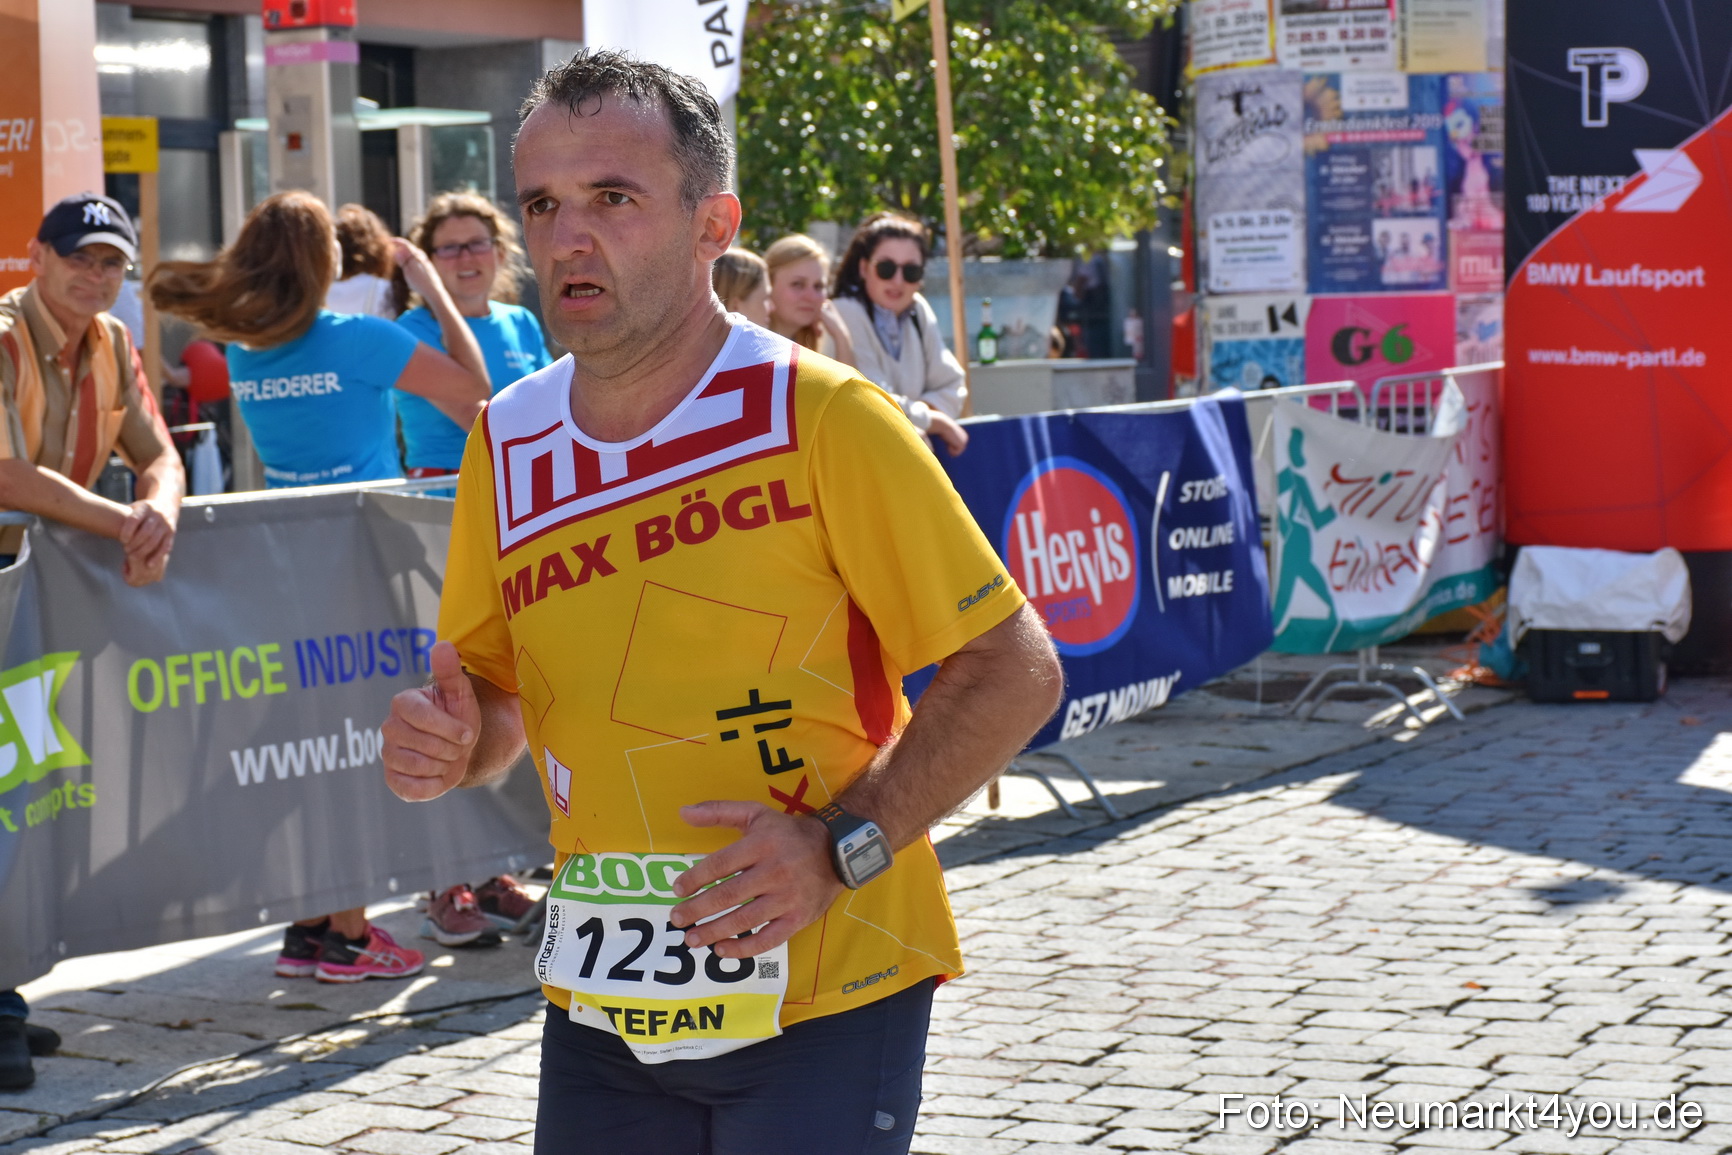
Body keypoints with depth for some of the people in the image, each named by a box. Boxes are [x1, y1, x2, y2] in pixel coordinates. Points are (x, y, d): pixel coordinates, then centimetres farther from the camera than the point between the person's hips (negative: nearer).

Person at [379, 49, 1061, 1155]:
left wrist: (841, 848, -18)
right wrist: (453, 745, -7)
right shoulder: (508, 443, 4)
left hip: (823, 994, -4)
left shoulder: (822, 418, -11)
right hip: (601, 1006, 4)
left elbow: (1014, 670, -9)